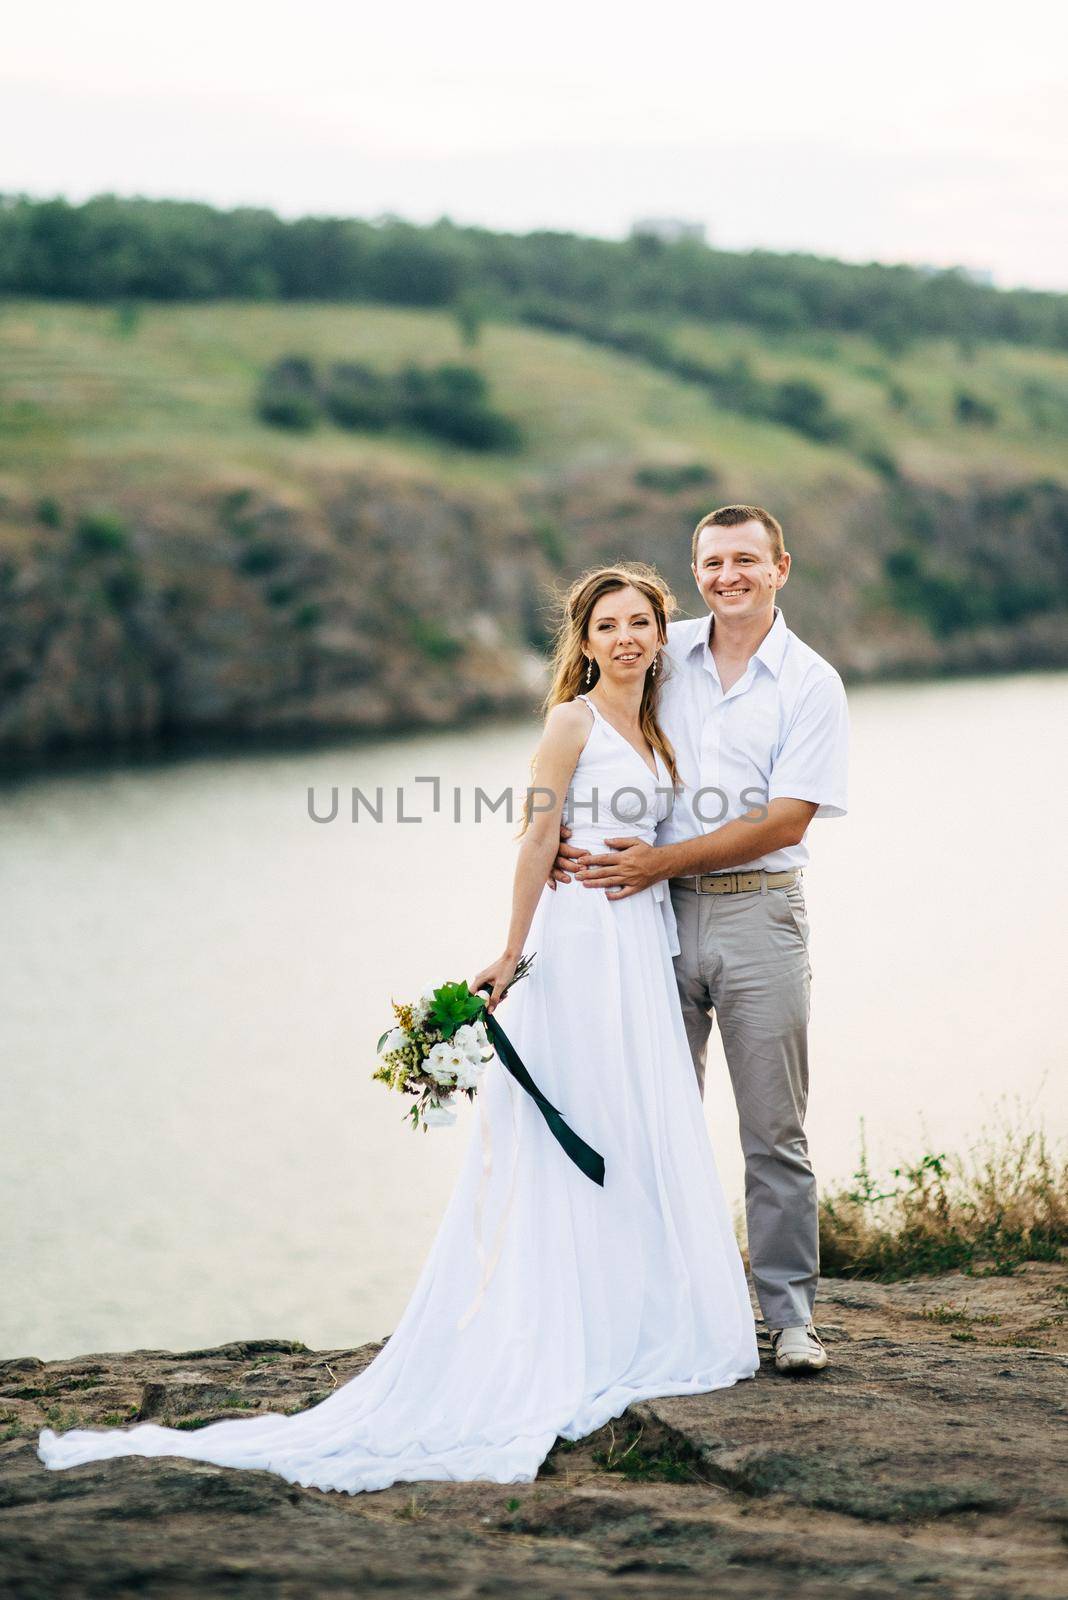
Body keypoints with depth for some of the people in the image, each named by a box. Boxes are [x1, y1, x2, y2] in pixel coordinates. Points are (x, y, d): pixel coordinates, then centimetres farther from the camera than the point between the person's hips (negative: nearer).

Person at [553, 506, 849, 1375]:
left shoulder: (812, 683, -1)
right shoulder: (663, 656, 8)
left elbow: (785, 822, -9)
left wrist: (662, 860, -14)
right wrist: (561, 832, -5)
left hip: (760, 912, -3)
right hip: (660, 912, 3)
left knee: (775, 1131, 0)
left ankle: (791, 1315, 7)